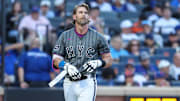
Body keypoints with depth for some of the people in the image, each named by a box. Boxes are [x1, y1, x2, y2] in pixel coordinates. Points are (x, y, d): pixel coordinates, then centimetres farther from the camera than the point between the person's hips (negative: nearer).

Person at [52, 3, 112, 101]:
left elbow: (109, 60, 7)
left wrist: (97, 63, -14)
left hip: (88, 83, -3)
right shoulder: (65, 36, 8)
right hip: (69, 83, 3)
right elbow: (56, 59, 5)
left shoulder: (97, 37, 3)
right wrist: (67, 66, -15)